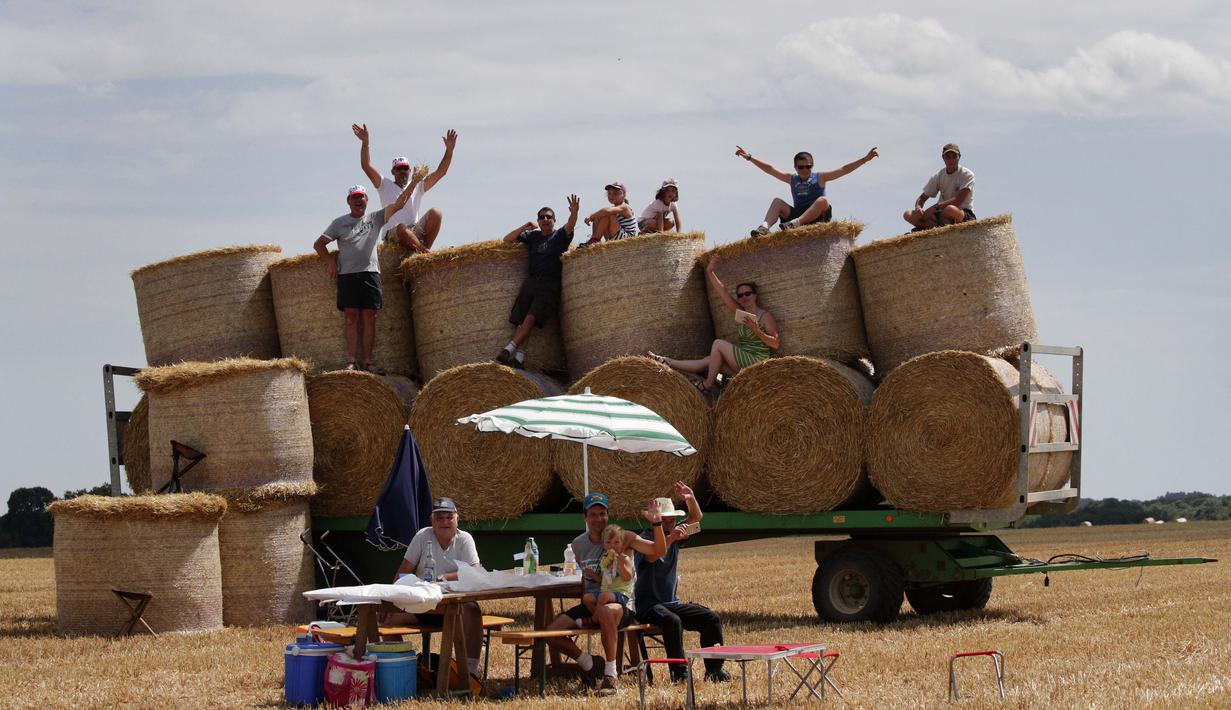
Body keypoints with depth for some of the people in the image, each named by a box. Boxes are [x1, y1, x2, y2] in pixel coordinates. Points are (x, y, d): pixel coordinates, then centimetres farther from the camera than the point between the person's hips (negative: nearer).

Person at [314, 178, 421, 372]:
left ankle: (368, 360, 0)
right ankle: (351, 361, -4)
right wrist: (330, 262, 1)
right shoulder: (340, 223, 11)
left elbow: (398, 204, 6)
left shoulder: (376, 218, 13)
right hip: (347, 274, -1)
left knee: (370, 317, -2)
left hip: (370, 272, 1)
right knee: (351, 318, -3)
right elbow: (319, 244, 13)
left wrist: (414, 183, -2)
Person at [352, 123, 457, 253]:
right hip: (393, 235, -3)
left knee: (435, 213, -24)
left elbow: (440, 172, 13)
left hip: (416, 233, 4)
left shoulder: (417, 186, 21)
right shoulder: (385, 185, 13)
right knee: (402, 228, -41)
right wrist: (365, 143, -11)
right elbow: (366, 166, 0)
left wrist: (449, 150, 2)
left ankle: (425, 249, -24)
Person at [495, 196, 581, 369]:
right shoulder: (532, 236, 19)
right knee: (522, 321, -9)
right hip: (531, 281, 4)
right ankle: (519, 357, -15)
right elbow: (507, 239, 19)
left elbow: (570, 226, -14)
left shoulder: (560, 235, 7)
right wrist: (524, 227, 3)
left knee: (531, 319, -19)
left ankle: (509, 349, -24)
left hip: (550, 285, -4)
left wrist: (574, 213, -36)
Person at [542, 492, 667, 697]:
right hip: (590, 604, 6)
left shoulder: (622, 537, -5)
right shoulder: (578, 544, 11)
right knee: (551, 632, -13)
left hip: (621, 604, -6)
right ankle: (589, 663, 12)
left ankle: (610, 675, -34)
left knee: (605, 611, -44)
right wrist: (585, 597, 8)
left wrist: (656, 522, -27)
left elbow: (659, 550, -14)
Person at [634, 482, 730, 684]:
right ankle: (679, 673, -33)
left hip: (672, 603, 7)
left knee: (711, 619, -7)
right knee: (672, 621, -37)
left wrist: (690, 499, -11)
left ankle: (714, 669, -4)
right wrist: (670, 538, -45)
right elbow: (651, 556, -32)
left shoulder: (674, 536, 9)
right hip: (647, 605, -7)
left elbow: (696, 517, 9)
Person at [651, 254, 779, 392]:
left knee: (718, 344, -13)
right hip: (742, 363, 7)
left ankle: (707, 385, -9)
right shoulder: (742, 313, 14)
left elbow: (776, 344, -11)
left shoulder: (766, 316, -5)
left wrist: (756, 331, -22)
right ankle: (666, 362, 3)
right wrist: (709, 272, -1)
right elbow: (722, 292, 8)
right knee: (708, 361, -1)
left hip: (757, 363, -7)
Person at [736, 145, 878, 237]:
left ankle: (795, 223, -49)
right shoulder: (792, 179, 19)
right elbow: (770, 169, 18)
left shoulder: (820, 178, 10)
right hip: (796, 213, 4)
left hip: (817, 217, -4)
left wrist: (864, 159, -5)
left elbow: (844, 170, 4)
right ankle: (764, 227, -35)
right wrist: (749, 158, 15)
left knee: (823, 201, -32)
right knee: (777, 201, -10)